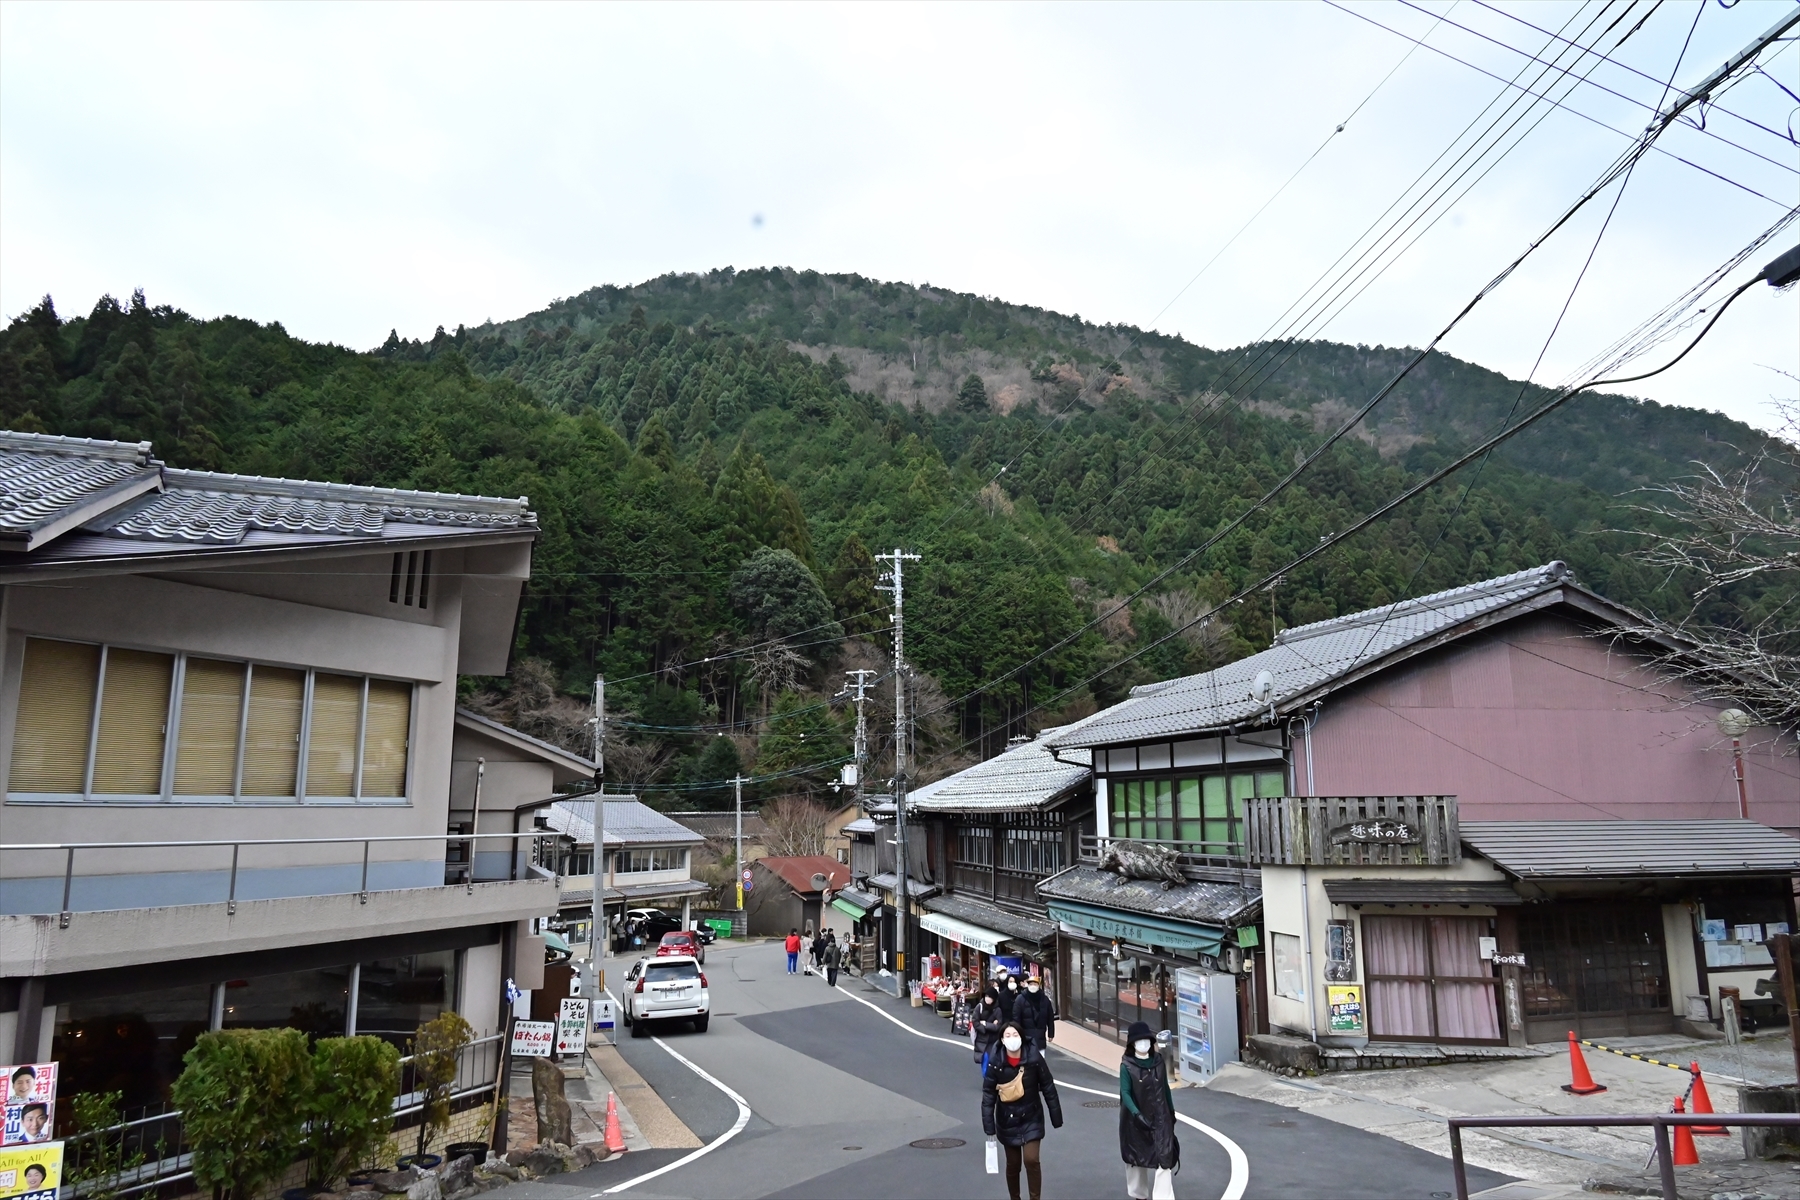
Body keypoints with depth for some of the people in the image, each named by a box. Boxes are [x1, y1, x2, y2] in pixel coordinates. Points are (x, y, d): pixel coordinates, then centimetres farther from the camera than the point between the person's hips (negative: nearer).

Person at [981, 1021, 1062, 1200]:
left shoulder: (1034, 1058, -16)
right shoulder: (995, 1062, -16)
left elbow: (1048, 1089, -6)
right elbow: (988, 1096, -10)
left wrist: (1056, 1118, -2)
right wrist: (989, 1127, -11)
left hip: (1031, 1118, -1)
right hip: (1007, 1121, 1)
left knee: (1031, 1159, -11)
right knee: (1013, 1164, 12)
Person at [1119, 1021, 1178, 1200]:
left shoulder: (1158, 1061, -3)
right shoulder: (1127, 1066, -14)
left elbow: (1165, 1088, 8)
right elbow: (1125, 1093, -18)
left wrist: (1171, 1111, 15)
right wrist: (1137, 1114, -30)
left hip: (1159, 1117, 2)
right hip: (1136, 1118, -2)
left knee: (1163, 1157, -7)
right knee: (1137, 1158, 14)